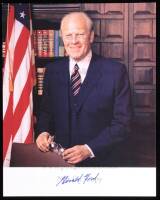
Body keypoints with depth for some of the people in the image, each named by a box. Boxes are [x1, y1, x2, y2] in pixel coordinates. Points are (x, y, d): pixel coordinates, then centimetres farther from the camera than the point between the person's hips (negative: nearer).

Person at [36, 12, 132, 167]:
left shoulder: (115, 71, -13)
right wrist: (43, 131, -11)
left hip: (98, 160, -3)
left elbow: (122, 122, -12)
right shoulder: (52, 70, -1)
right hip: (59, 159, 3)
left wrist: (89, 149, -21)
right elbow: (46, 110, 9)